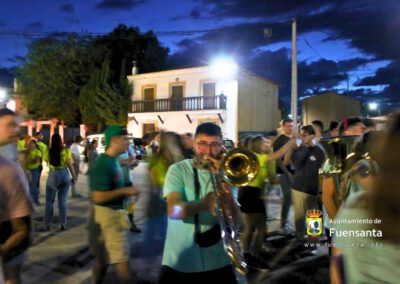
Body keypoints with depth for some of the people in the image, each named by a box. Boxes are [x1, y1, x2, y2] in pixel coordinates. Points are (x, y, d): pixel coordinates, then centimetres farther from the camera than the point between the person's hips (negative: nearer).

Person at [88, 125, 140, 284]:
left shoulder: (112, 161, 9)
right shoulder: (102, 164, -20)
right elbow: (98, 197, -24)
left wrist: (127, 192, 7)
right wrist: (125, 190, -19)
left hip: (114, 213, 9)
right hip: (107, 215, -9)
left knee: (104, 258, 20)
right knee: (122, 260, 0)